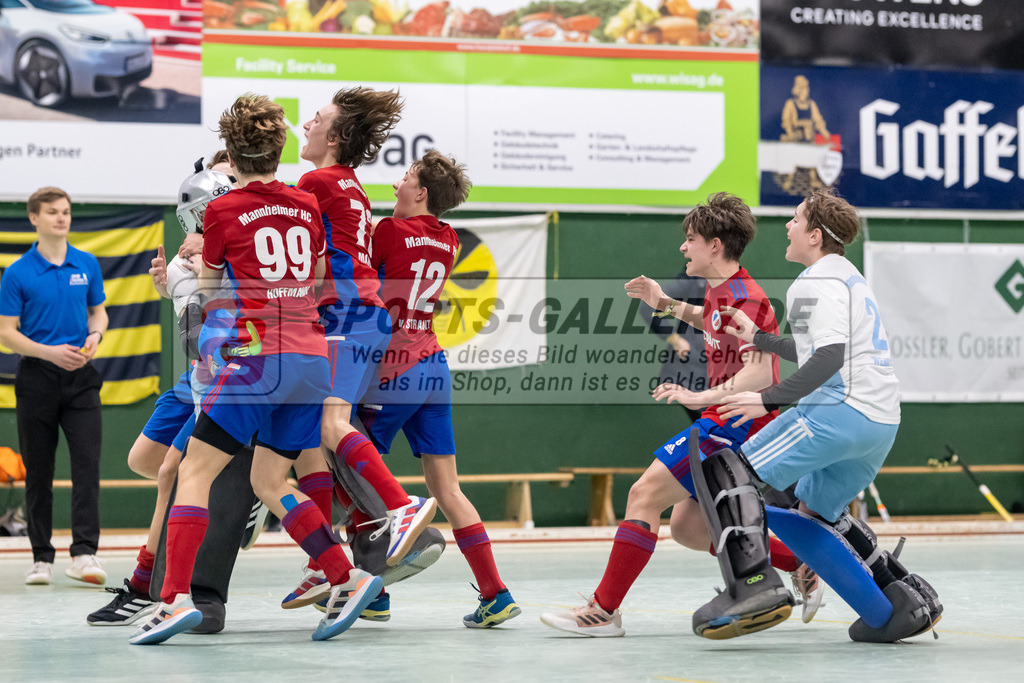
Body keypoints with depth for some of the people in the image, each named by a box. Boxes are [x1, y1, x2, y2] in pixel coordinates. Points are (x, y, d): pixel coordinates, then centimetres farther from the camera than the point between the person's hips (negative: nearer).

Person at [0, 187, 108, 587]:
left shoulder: (87, 265, 7)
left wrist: (95, 335, -6)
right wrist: (51, 352, -17)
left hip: (81, 377, 2)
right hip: (37, 378, -2)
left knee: (87, 464, -11)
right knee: (38, 473, 4)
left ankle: (84, 554, -16)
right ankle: (41, 558, 13)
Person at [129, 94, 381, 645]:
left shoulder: (223, 210, 0)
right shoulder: (307, 207, 13)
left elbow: (205, 289, 15)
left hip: (259, 357, -6)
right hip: (314, 358, 6)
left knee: (195, 472, -2)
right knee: (269, 481, 14)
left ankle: (176, 598, -14)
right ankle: (346, 579, 2)